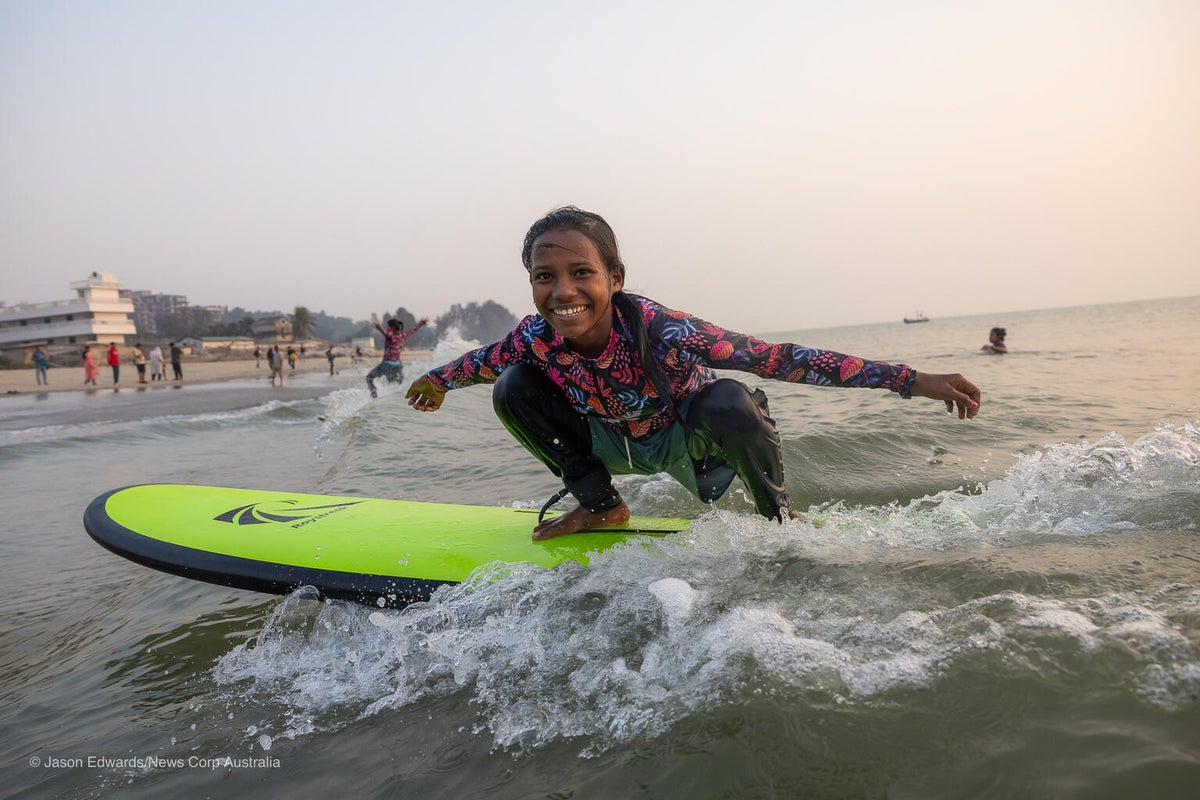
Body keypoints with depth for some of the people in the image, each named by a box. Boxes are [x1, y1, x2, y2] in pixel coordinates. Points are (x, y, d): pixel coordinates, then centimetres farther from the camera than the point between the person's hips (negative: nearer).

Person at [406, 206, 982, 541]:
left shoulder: (662, 332, -38)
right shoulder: (535, 339, -26)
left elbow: (781, 359, -39)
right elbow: (483, 360, -1)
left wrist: (914, 382, -40)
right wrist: (436, 380, 19)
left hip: (685, 439, -3)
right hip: (614, 442, 4)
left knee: (729, 402, -38)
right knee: (514, 389, -16)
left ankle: (778, 516, -5)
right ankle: (599, 505, 4)